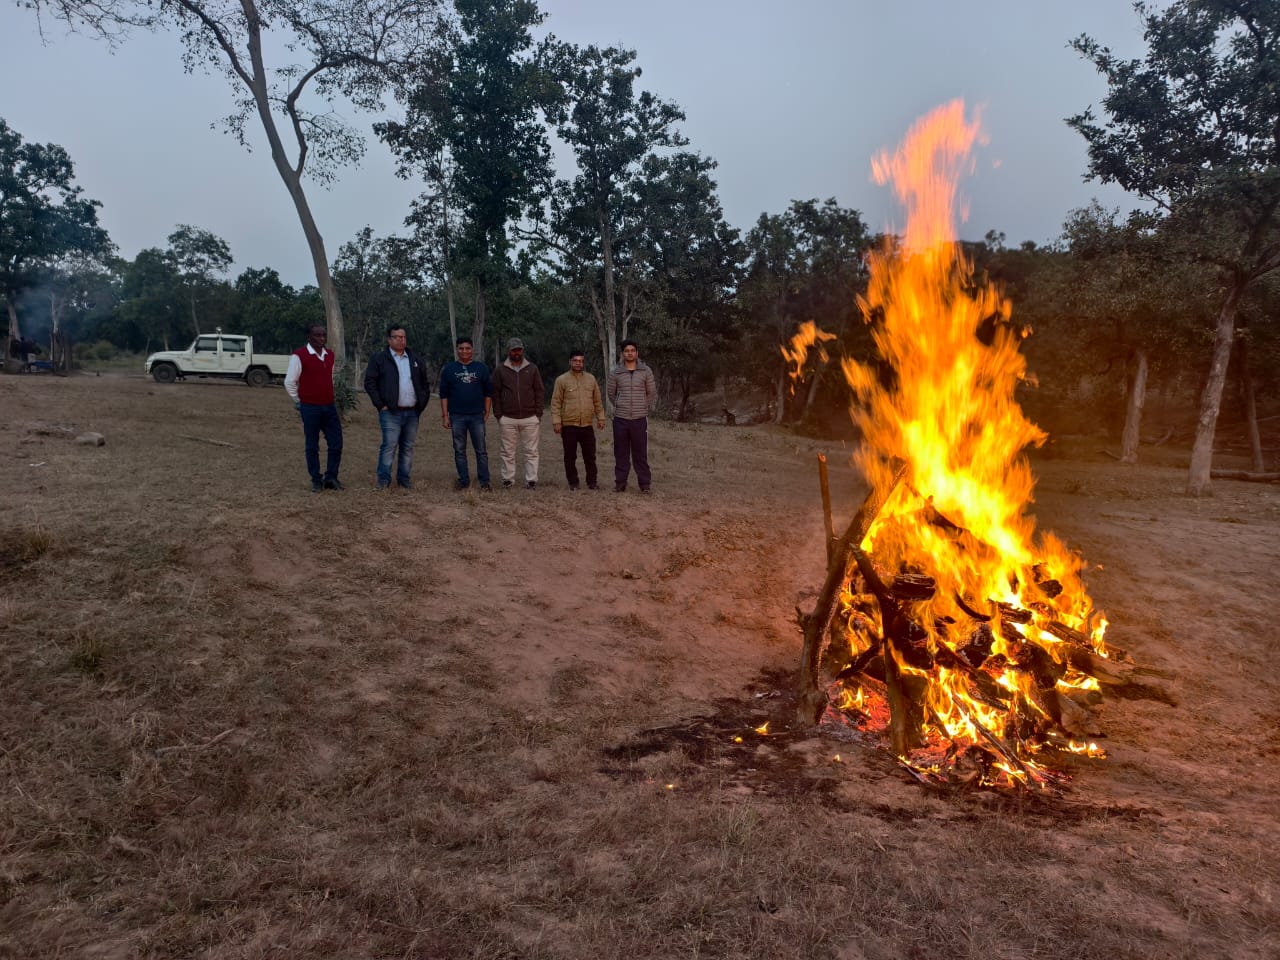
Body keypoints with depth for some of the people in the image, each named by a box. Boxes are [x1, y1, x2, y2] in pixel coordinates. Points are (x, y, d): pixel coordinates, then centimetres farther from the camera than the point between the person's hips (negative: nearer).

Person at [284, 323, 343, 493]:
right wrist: (299, 402, 2)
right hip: (310, 409, -5)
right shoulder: (299, 356, -8)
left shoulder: (330, 355, 10)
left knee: (336, 444, 4)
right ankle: (316, 481, 12)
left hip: (330, 407, 5)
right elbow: (289, 382, -4)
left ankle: (331, 478, 16)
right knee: (312, 447, 3)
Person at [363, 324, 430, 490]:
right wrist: (380, 405, -8)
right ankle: (383, 479, -1)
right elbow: (370, 383, -3)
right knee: (389, 445, -9)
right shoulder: (379, 358, 1)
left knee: (408, 447, 7)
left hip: (412, 412, 5)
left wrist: (422, 404, 10)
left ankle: (404, 479, 15)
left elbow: (425, 383, 20)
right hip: (391, 412, -4)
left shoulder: (415, 359, 15)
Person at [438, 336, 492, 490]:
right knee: (459, 450, 5)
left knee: (481, 450, 1)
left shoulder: (481, 368, 7)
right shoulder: (449, 369, 6)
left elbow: (488, 392, 9)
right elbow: (444, 394, 7)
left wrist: (487, 413, 3)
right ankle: (463, 481, 13)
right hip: (456, 417, 1)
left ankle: (484, 481, 6)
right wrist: (445, 415, 1)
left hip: (477, 416, 0)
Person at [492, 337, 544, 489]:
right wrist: (498, 415, 0)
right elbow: (495, 394, 7)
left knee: (531, 451, 1)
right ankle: (508, 479, 10)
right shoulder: (500, 370, 6)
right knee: (508, 452, 4)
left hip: (530, 418, 0)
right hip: (508, 419, 0)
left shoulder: (532, 369, 7)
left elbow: (539, 391, 7)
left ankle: (531, 479, 4)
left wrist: (538, 413, -1)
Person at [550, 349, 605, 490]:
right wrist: (556, 421, -11)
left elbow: (597, 401, 14)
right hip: (569, 426, -3)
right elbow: (556, 403, -5)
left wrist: (600, 417, 10)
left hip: (587, 426, 3)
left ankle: (592, 482, 15)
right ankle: (573, 482, 15)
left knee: (590, 456, 6)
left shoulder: (591, 379, 9)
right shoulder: (562, 380, -2)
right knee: (570, 456, 5)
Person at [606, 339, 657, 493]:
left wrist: (643, 408, 10)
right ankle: (620, 482, 16)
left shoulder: (646, 371, 0)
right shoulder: (615, 373, 2)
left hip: (640, 419, -1)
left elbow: (651, 393, 8)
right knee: (621, 453, 7)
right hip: (620, 419, 1)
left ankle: (645, 484, 8)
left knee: (641, 453, 1)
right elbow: (611, 393, 14)